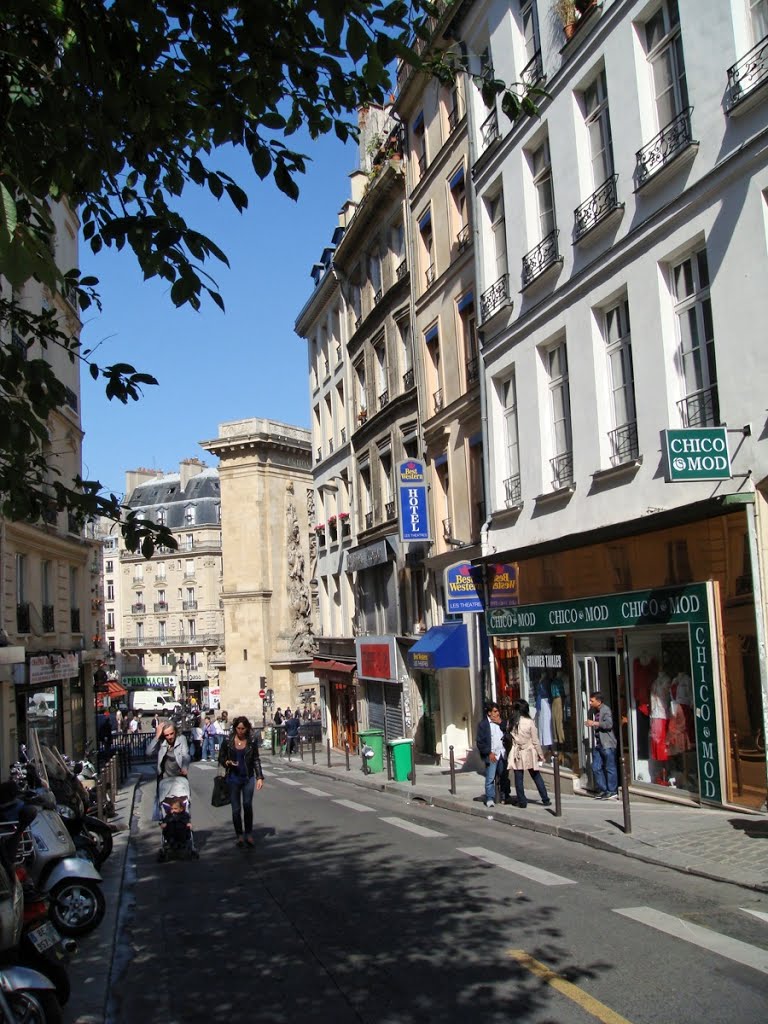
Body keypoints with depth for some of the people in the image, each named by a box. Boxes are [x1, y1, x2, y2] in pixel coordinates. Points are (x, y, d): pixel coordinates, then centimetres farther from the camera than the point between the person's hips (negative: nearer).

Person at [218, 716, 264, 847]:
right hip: (233, 778, 0)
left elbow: (256, 760, 5)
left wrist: (259, 777, -1)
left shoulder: (252, 741, -1)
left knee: (248, 805, -9)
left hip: (248, 778, 0)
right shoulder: (228, 741, -2)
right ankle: (239, 835, 15)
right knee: (236, 808, 2)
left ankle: (248, 834, 3)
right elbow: (221, 758, 6)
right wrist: (228, 762, -15)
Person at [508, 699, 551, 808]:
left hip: (517, 755, 1)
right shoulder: (529, 722, -9)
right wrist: (540, 754, 4)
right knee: (537, 777, 10)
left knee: (518, 779, 6)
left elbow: (509, 737, 0)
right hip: (529, 754, -1)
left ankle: (522, 801, 7)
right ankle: (545, 800, 13)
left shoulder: (512, 722, -3)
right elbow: (535, 741, -5)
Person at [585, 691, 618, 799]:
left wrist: (595, 723, -21)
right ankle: (603, 790, 16)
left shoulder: (606, 710, -10)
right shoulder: (592, 711, 14)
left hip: (607, 744, -8)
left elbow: (609, 724, -24)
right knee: (596, 768, 7)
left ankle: (613, 792, 4)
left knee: (610, 768, -2)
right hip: (597, 744, 8)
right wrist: (588, 723, 14)